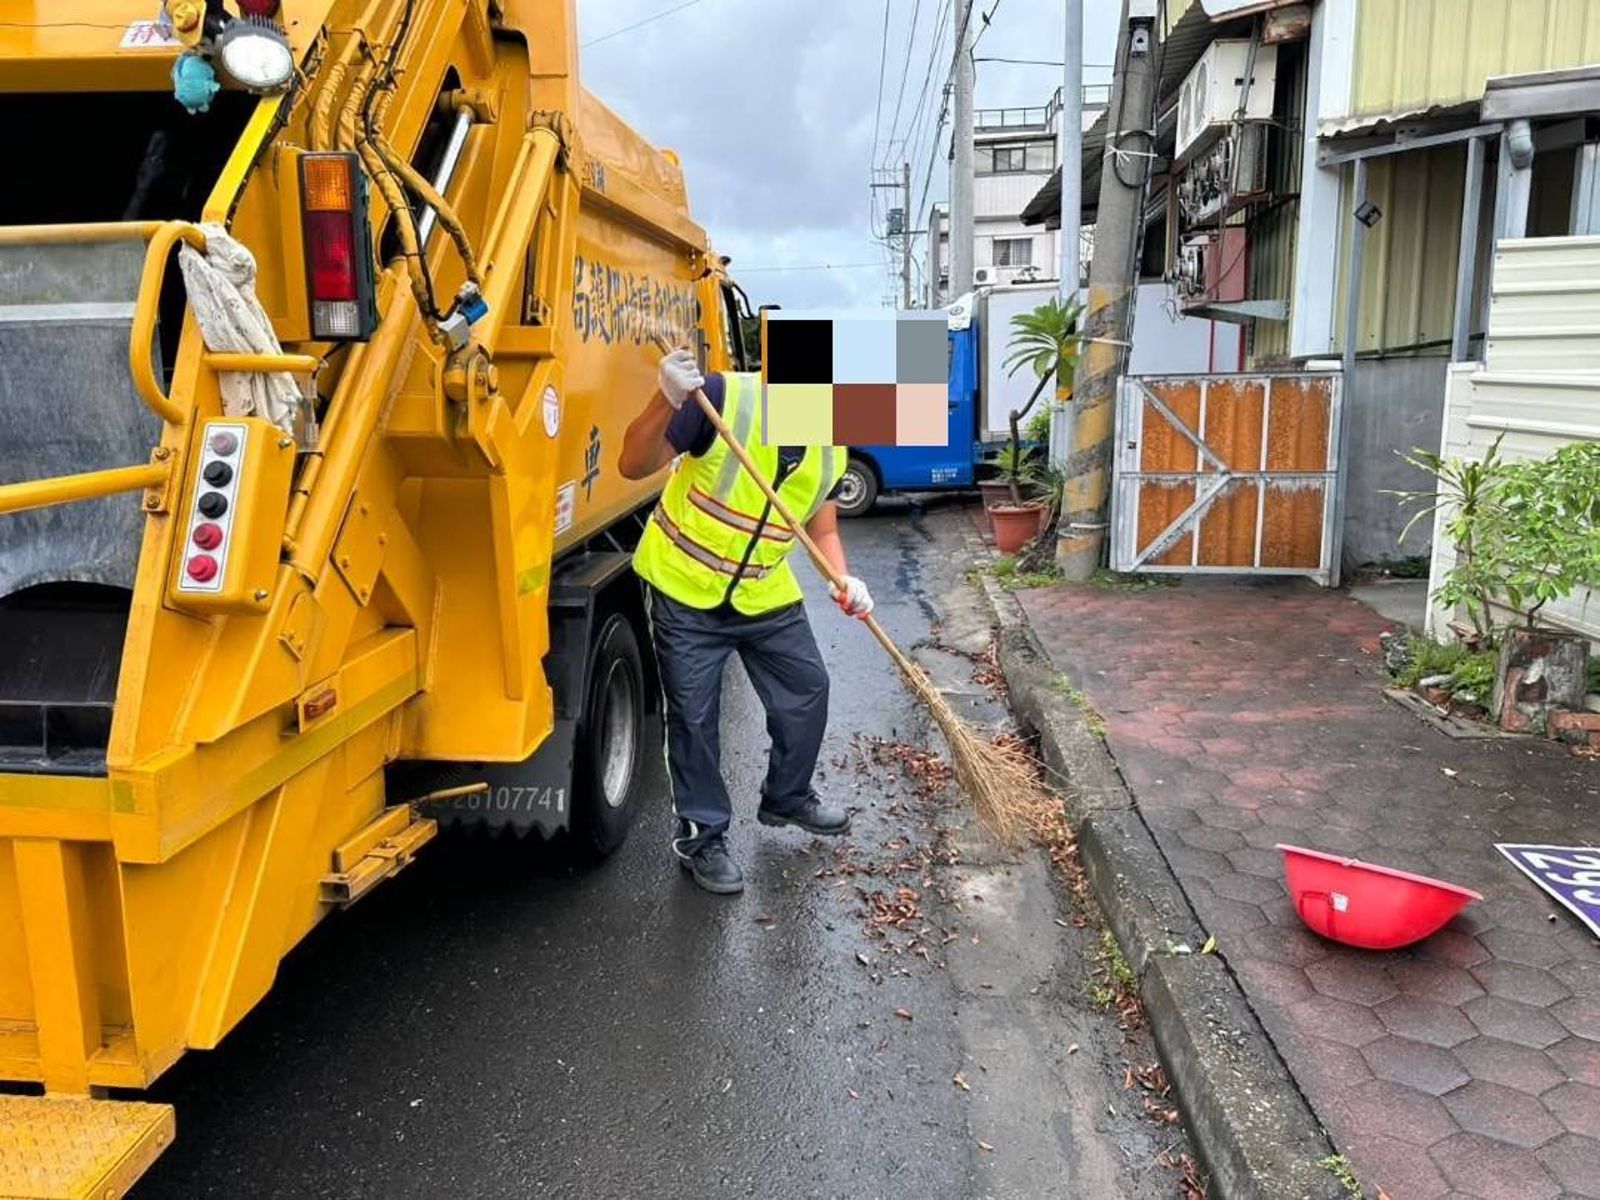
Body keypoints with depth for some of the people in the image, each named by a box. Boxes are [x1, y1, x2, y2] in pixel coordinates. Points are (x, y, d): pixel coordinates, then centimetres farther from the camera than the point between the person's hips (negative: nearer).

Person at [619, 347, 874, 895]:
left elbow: (821, 527, 8)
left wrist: (843, 580, -11)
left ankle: (786, 798, 39)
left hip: (766, 595, 6)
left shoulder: (831, 448, -3)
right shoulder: (722, 397, -22)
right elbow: (633, 466, -24)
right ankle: (701, 835, 22)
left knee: (808, 690, 14)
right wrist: (666, 403, -41)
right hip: (684, 588, -5)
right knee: (694, 717, 3)